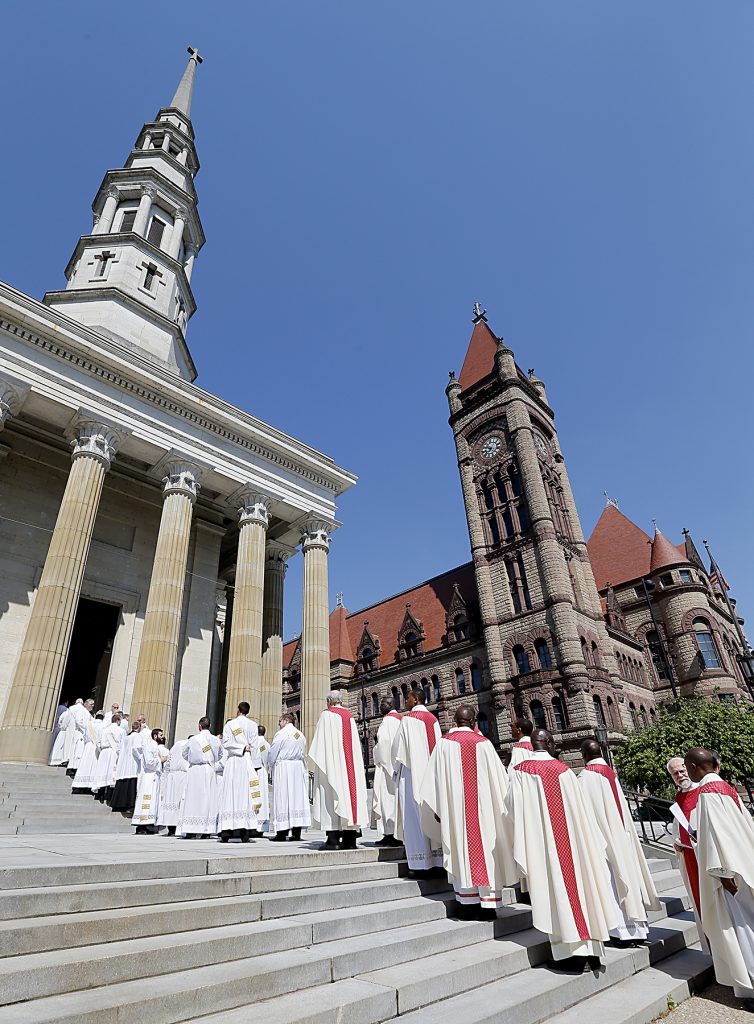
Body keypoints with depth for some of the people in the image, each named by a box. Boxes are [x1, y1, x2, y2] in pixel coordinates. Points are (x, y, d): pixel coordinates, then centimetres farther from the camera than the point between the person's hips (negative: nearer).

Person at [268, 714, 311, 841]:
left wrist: (270, 766, 12)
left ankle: (282, 833, -1)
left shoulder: (281, 734, -7)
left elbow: (272, 753, -5)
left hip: (283, 767, -6)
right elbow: (303, 755, 15)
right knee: (297, 797, 6)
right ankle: (296, 833, 7)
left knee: (282, 798, -2)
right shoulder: (301, 735, 13)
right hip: (298, 768, 6)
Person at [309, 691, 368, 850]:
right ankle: (350, 839, 7)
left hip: (331, 764, -6)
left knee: (331, 796, -4)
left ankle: (333, 840, -6)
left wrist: (318, 760, 1)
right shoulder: (350, 717, 12)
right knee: (348, 792, 6)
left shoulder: (326, 714, -3)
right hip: (349, 764, 6)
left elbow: (320, 742, -8)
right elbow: (356, 746, 12)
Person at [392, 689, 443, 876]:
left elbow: (398, 748, -5)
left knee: (415, 816, -1)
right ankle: (438, 863, 11)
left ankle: (422, 865, 1)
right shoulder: (433, 719, 9)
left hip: (412, 773, -6)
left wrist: (398, 768, 10)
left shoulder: (408, 718, -8)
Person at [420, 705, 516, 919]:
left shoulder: (443, 743, -4)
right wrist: (502, 802, 16)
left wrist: (438, 808, 4)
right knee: (483, 846, 8)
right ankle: (487, 904, 11)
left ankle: (466, 902, 13)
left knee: (460, 850, 8)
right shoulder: (482, 743, -5)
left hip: (455, 809, 1)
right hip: (481, 808, 0)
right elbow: (500, 778, 1)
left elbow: (435, 778, -3)